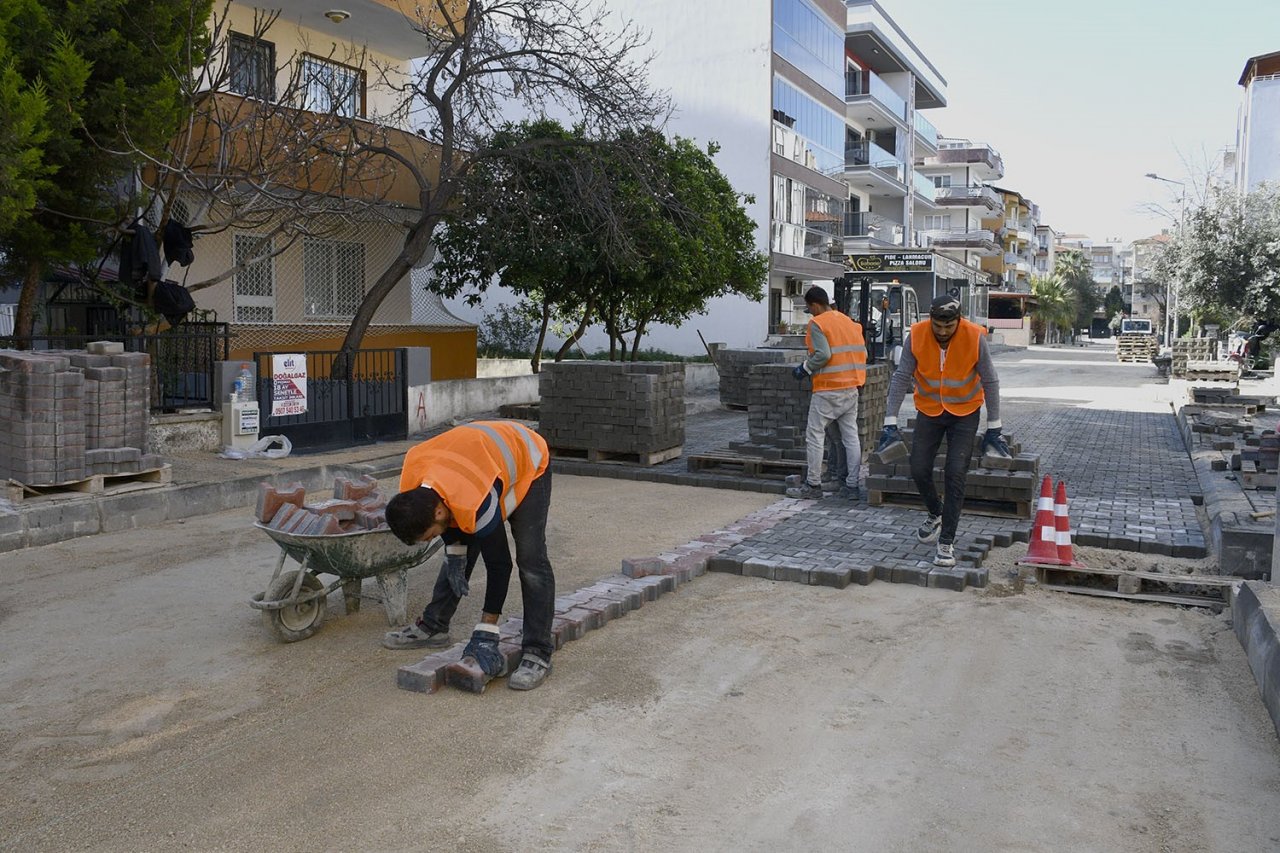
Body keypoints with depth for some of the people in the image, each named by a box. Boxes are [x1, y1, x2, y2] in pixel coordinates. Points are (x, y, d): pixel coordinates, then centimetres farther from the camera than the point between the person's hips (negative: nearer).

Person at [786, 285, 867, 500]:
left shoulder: (817, 323, -9)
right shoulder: (849, 321, 13)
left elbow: (823, 354, -21)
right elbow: (863, 352, 13)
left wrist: (805, 368, -7)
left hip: (828, 389, -7)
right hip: (851, 388, 7)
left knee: (814, 436, 2)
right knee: (851, 436, 7)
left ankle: (813, 485, 5)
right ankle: (852, 486, 9)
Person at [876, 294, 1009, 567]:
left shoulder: (975, 337, -21)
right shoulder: (916, 335, -19)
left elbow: (990, 381, -12)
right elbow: (901, 377, -15)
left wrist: (994, 427, -11)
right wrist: (891, 422, -19)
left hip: (965, 413, -2)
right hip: (929, 411, 2)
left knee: (955, 474, -9)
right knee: (919, 470, 1)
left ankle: (946, 542, 0)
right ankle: (936, 514, 32)